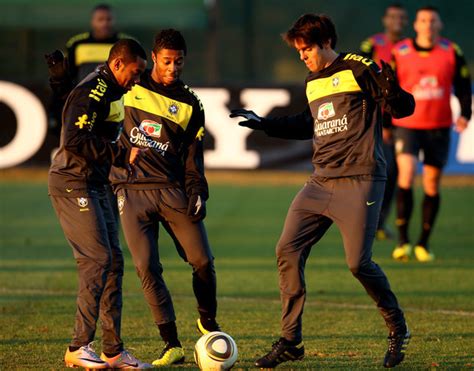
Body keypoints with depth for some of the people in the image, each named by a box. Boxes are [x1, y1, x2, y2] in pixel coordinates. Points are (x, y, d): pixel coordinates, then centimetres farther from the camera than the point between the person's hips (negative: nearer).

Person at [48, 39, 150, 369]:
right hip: (72, 185, -10)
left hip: (94, 186, 10)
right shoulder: (92, 92, -16)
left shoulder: (111, 92, 16)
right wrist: (122, 156, -22)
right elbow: (75, 141, -26)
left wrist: (122, 160, 10)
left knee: (113, 262, 7)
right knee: (98, 260, -14)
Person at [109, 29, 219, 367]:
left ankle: (208, 320, 20)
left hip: (172, 191, 1)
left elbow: (192, 156, 8)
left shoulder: (189, 105, 10)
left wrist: (197, 193, -5)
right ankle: (172, 345, -8)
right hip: (132, 191, -1)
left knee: (202, 260, -7)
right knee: (147, 266, -12)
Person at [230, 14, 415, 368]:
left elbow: (403, 108, -8)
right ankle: (290, 341, 4)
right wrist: (264, 124, 30)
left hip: (360, 180, -7)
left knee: (358, 262, -11)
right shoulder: (313, 83, 16)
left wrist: (391, 90, -30)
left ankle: (398, 330, 12)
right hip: (321, 182, 7)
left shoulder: (358, 69, -6)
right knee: (288, 251, -3)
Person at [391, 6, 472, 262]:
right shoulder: (399, 53, -1)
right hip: (407, 124, -2)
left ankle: (424, 243, 17)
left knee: (432, 184, 5)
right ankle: (402, 240, -15)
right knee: (406, 175, -20)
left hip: (439, 127, 2)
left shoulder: (452, 53, 1)